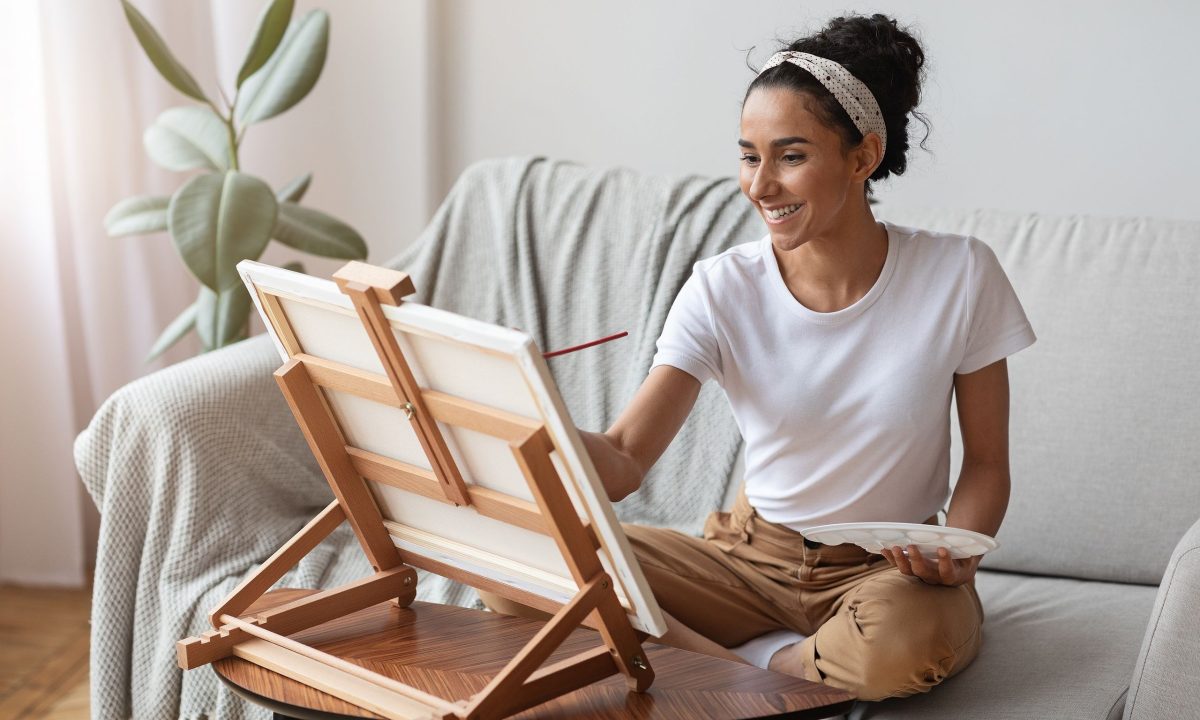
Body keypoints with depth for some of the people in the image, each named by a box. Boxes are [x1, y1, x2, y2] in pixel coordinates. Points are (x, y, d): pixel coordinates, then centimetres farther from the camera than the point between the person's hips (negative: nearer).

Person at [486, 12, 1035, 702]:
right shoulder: (724, 288, -8)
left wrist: (959, 556, -21)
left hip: (888, 568, -2)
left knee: (907, 643, -41)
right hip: (752, 554, 2)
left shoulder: (958, 276, -10)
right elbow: (623, 462, -16)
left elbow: (986, 462, 0)